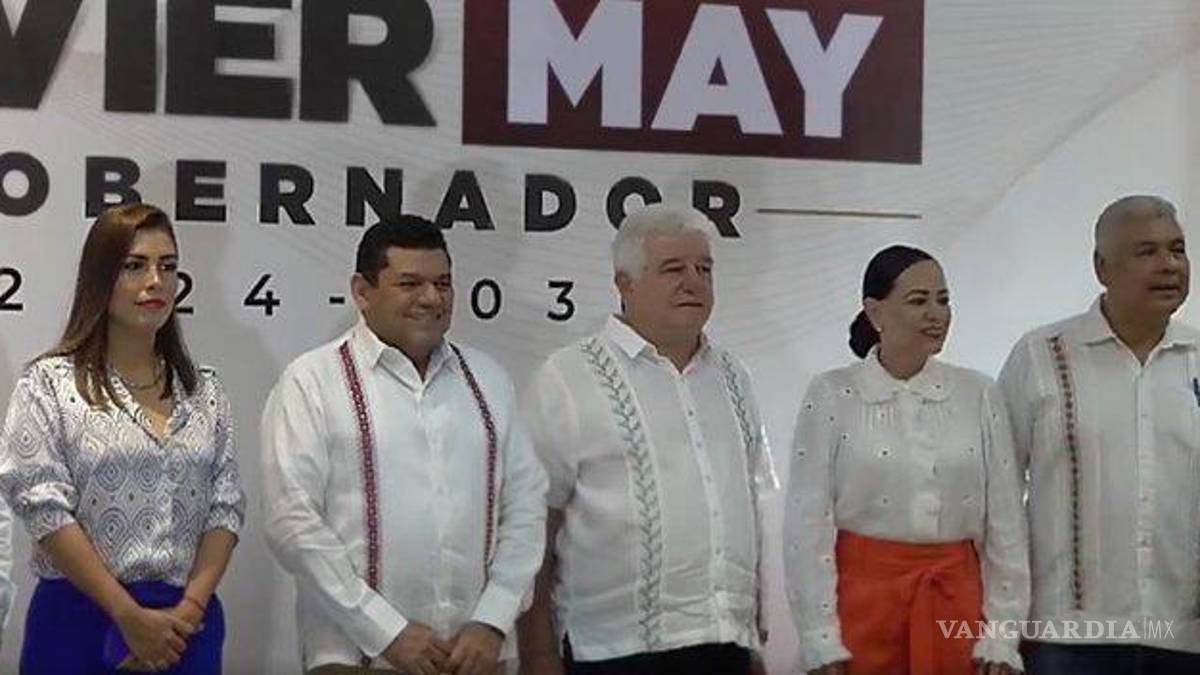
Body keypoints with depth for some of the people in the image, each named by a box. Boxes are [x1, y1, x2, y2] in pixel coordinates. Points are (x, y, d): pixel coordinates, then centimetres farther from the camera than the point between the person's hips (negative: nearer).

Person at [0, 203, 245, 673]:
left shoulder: (205, 391, 9)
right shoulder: (50, 384, -2)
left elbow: (226, 507, 4)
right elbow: (43, 508, -10)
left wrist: (191, 608, -10)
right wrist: (131, 617, -14)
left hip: (188, 626, 3)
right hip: (81, 618, -3)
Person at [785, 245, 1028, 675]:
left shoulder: (980, 395, 3)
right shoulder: (831, 396, -4)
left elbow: (1006, 525, 3)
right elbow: (807, 525, -6)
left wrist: (1001, 638, -1)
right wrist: (821, 641, -9)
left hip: (956, 602, 2)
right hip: (863, 596, -2)